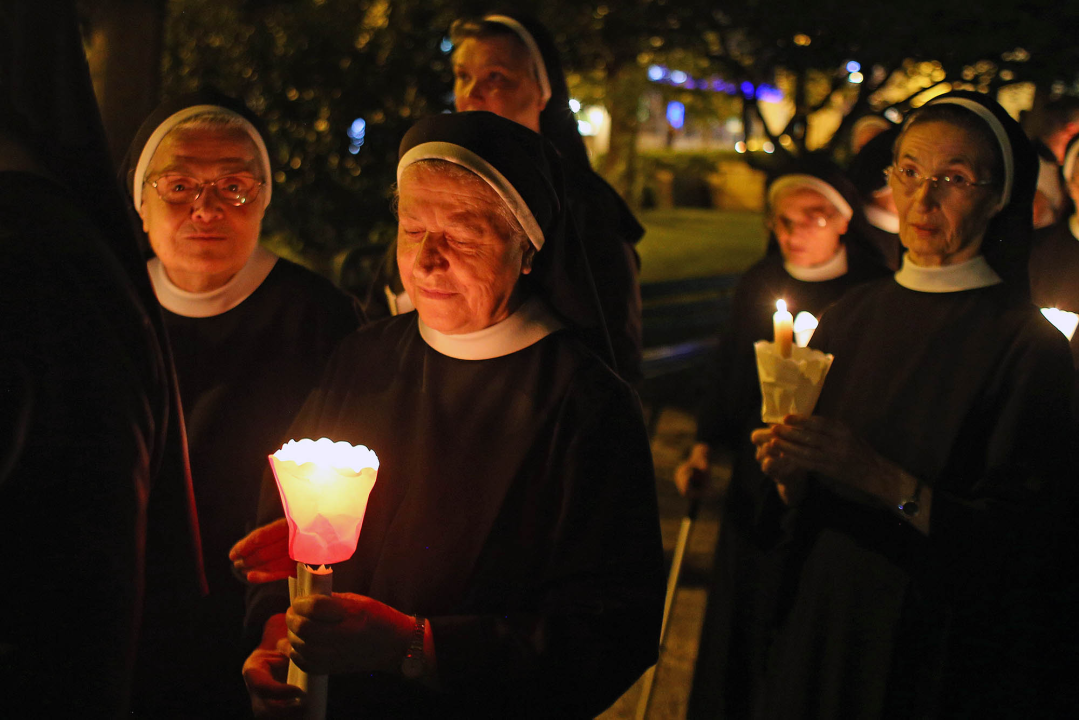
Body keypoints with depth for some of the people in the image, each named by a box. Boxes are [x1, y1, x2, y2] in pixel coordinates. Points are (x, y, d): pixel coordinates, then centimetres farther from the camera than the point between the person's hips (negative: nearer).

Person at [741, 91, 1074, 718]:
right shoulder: (851, 317, 5)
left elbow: (1028, 537, -18)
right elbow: (805, 509, 10)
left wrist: (889, 483, -27)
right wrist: (791, 474, -12)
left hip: (940, 658, -5)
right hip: (821, 628, 5)